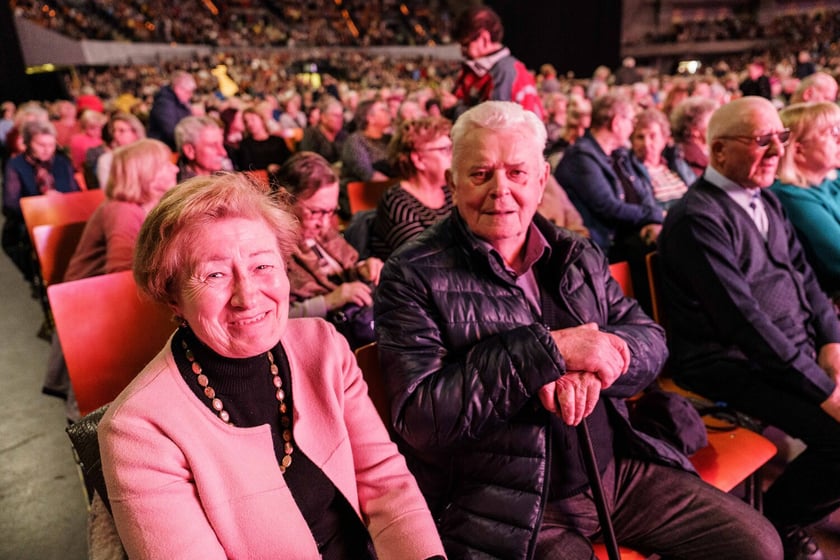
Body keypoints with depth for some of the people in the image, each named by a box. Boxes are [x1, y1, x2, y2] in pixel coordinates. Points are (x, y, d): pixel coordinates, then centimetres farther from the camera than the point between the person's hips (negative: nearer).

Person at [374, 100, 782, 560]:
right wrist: (551, 350, -23)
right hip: (510, 509, -5)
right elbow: (419, 415, -19)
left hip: (619, 469, 6)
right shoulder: (412, 276, -10)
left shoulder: (579, 257, 8)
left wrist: (587, 368, -19)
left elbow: (649, 341, 5)